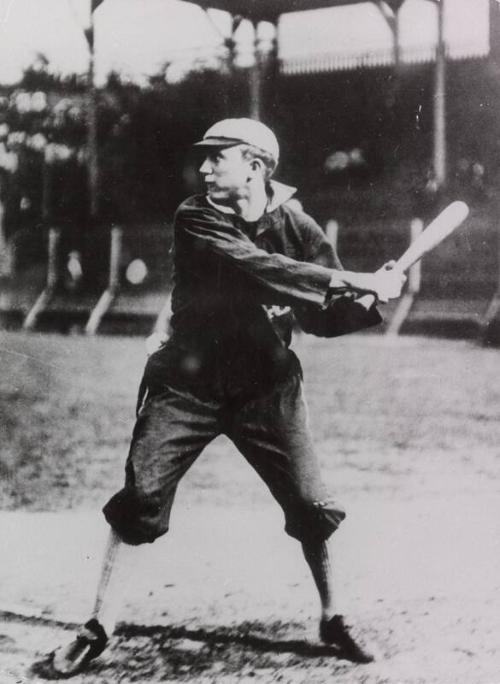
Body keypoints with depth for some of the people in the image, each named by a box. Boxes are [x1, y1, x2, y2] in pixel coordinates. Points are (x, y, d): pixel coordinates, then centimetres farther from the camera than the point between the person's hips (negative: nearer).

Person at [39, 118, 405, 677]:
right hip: (186, 385, -1)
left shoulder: (298, 229, -5)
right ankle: (98, 629, 10)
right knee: (139, 498, -4)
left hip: (265, 389, 2)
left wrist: (371, 303, -22)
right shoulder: (196, 219, -12)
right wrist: (356, 280, -31)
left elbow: (324, 316, -1)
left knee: (312, 506, 0)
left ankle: (332, 619, 22)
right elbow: (259, 269, -27)